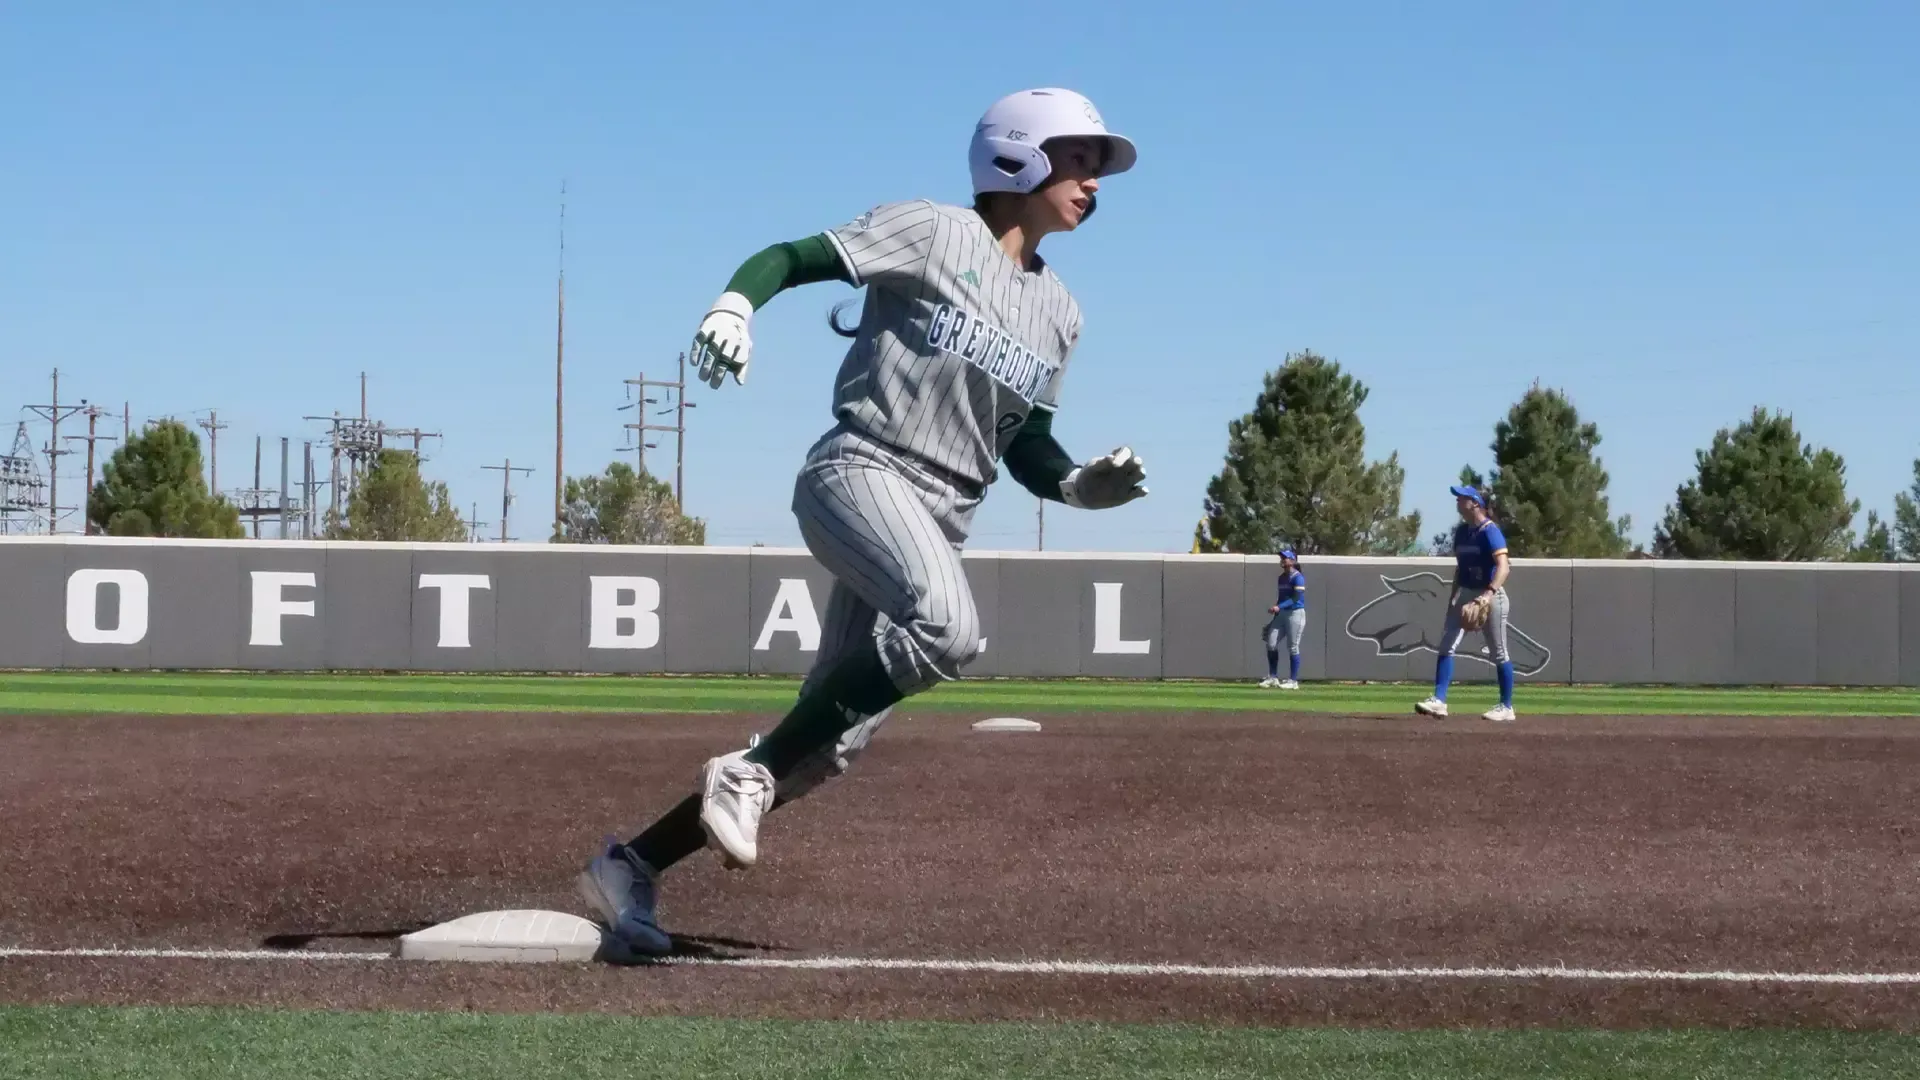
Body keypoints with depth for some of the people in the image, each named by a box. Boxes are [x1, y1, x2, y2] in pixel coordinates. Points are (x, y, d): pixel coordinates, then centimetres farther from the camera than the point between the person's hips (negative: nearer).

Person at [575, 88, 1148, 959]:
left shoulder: (1059, 313, 19)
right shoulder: (931, 232, 0)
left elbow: (1024, 446, 21)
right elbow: (792, 257, -5)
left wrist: (1080, 485, 1)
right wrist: (735, 303, -25)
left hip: (937, 524, 7)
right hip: (859, 472, -7)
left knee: (833, 741, 0)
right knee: (945, 624, -35)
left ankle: (629, 865, 11)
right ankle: (750, 771, -22)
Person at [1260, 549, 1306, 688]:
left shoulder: (1298, 578, -10)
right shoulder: (1282, 577, 15)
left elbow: (1296, 598, -20)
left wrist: (1279, 607, -29)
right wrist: (1275, 618, 21)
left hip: (1295, 613, -8)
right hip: (1281, 614, 8)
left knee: (1293, 648, -5)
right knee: (1271, 643, -1)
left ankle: (1293, 681, 2)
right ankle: (1273, 677, 8)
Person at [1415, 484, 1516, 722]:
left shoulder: (1490, 531, -15)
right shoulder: (1461, 531, 9)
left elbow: (1503, 566, -25)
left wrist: (1491, 592, -38)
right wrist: (1453, 596, 16)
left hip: (1490, 596, -8)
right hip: (1465, 595, 8)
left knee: (1499, 653, 2)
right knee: (1446, 645, -5)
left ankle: (1506, 708, 11)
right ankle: (1439, 700, -7)